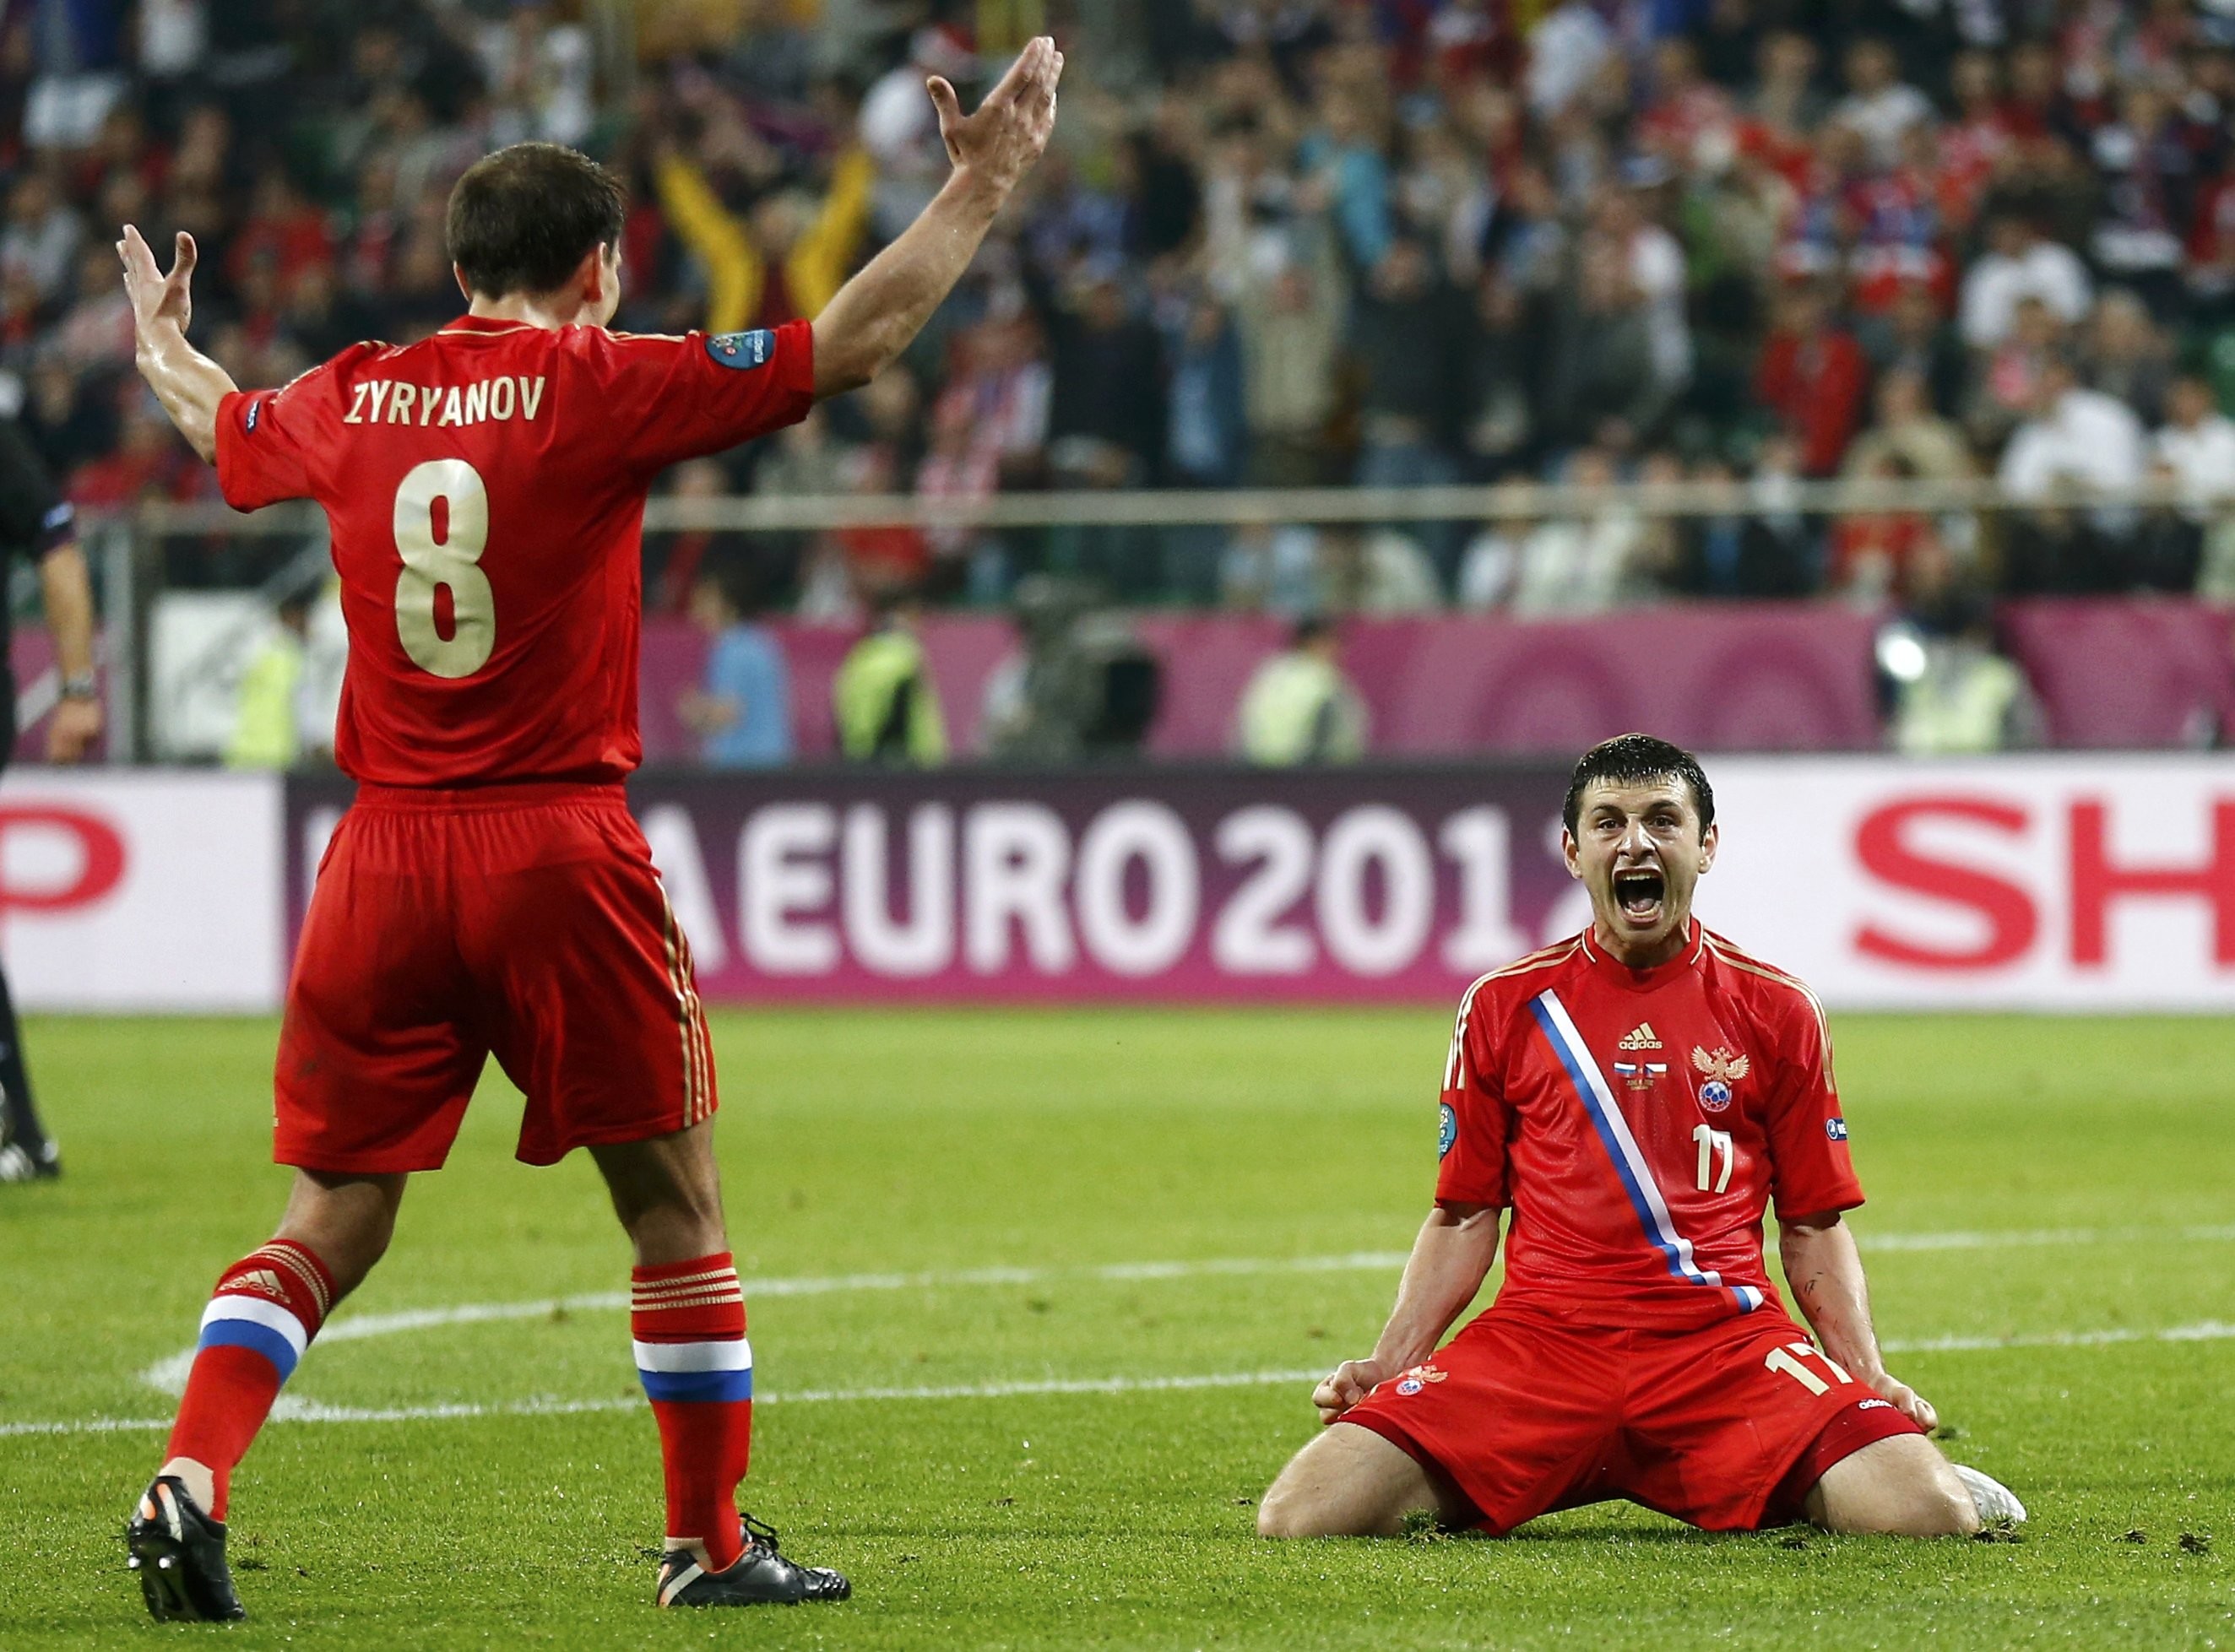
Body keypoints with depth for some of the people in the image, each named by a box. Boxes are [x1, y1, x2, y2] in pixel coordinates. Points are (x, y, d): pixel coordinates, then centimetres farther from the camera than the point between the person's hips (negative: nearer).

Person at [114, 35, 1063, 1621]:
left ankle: (190, 1479, -9)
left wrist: (163, 346, 53)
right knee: (674, 1197, 8)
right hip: (559, 843, -4)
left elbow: (224, 426, 31)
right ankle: (713, 1542, 11)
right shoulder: (597, 386, -6)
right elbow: (852, 341, -5)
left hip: (383, 854, 4)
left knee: (334, 1217, 8)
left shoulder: (350, 400, 7)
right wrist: (984, 179, 5)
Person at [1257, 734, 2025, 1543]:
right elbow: (1465, 1218, 15)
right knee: (1301, 1515, -20)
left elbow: (1814, 1225, 13)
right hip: (1540, 1340, 1)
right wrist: (1388, 1364, 2)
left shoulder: (1775, 1010, 10)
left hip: (1727, 1341, -1)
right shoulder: (1504, 1006, 11)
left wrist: (1868, 1375, -1)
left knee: (1924, 1513, -26)